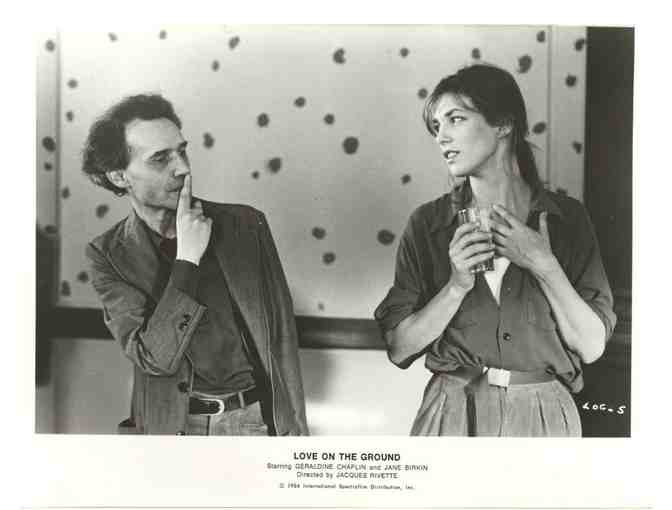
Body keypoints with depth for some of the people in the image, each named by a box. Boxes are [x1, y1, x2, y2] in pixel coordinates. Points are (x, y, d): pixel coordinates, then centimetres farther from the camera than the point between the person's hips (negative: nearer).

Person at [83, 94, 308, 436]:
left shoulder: (245, 225, -4)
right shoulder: (109, 256, -5)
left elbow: (280, 340, -2)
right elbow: (154, 357, -14)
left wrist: (293, 430, -2)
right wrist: (187, 260, -18)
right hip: (171, 425, 0)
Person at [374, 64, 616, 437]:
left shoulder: (566, 219, -4)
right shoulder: (427, 224, -6)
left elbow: (591, 346, -5)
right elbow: (399, 348, -7)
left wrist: (545, 266, -17)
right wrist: (457, 286, -20)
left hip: (543, 416, 1)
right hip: (452, 413, 0)